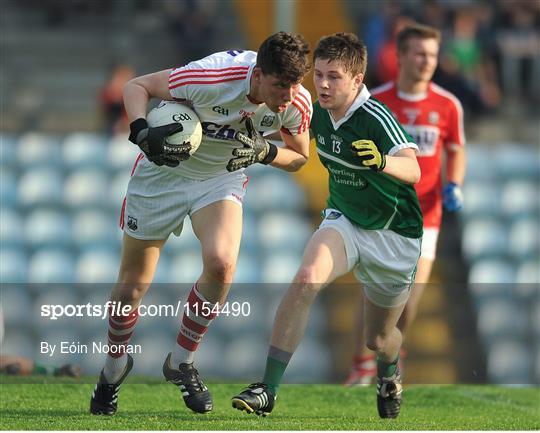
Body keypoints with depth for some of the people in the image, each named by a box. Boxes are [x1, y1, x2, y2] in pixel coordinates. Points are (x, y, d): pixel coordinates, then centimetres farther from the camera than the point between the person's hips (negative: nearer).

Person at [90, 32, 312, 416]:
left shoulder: (297, 102, -20)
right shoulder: (210, 77, -33)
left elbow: (299, 156, 1)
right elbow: (137, 86, -18)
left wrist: (264, 152, -21)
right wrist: (142, 132, -36)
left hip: (221, 177, 2)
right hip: (163, 169, -2)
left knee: (221, 263, -26)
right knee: (132, 285, 5)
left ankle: (182, 361, -4)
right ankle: (115, 365, 35)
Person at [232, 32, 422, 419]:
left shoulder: (377, 118, -28)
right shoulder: (318, 112, -8)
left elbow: (412, 169, -46)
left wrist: (382, 162, -65)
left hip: (394, 235, -4)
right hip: (344, 220, 4)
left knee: (379, 338, 9)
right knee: (306, 278, -28)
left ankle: (389, 374, 49)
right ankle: (268, 390, -29)